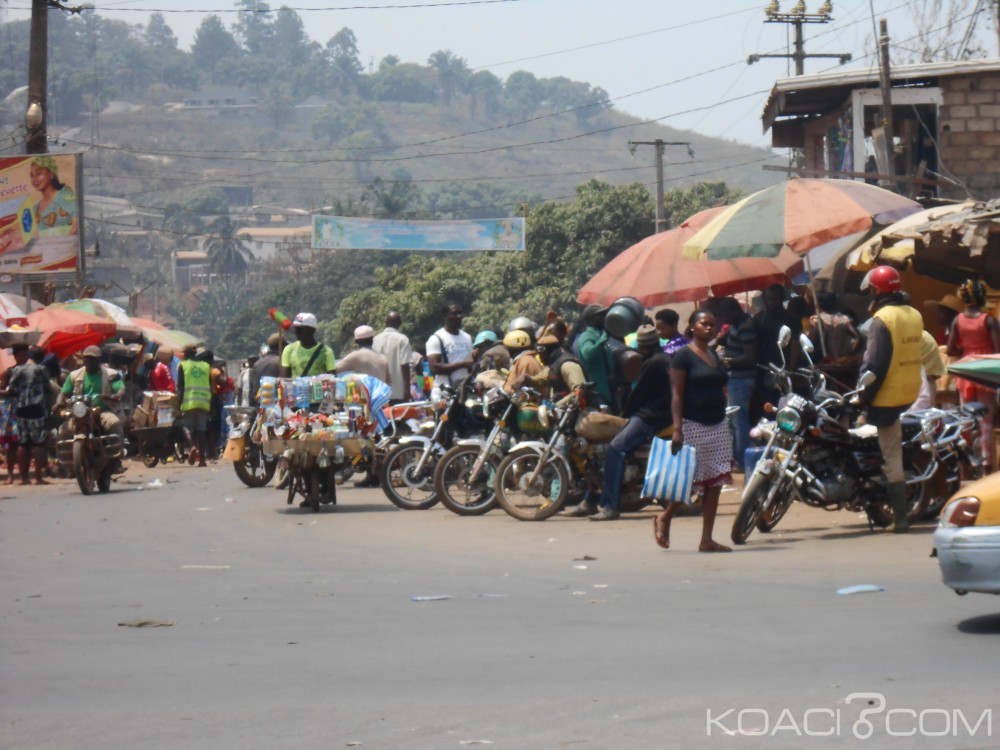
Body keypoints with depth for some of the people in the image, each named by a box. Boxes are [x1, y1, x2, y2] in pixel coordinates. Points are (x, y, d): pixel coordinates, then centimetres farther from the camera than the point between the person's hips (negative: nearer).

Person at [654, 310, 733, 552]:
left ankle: (707, 539, 4)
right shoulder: (684, 356, -6)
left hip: (718, 425, 7)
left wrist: (728, 429, 17)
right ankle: (664, 519, 20)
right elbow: (676, 394, -11)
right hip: (693, 425, -7)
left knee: (715, 482, 1)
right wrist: (677, 428, -19)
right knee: (689, 480, -6)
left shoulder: (715, 356, 15)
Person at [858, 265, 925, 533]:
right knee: (893, 450, 25)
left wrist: (863, 397, -12)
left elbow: (875, 364, -18)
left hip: (888, 395, -8)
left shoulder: (882, 319, -16)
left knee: (891, 455, -4)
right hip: (911, 391, 8)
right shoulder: (915, 315, 8)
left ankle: (900, 517, -4)